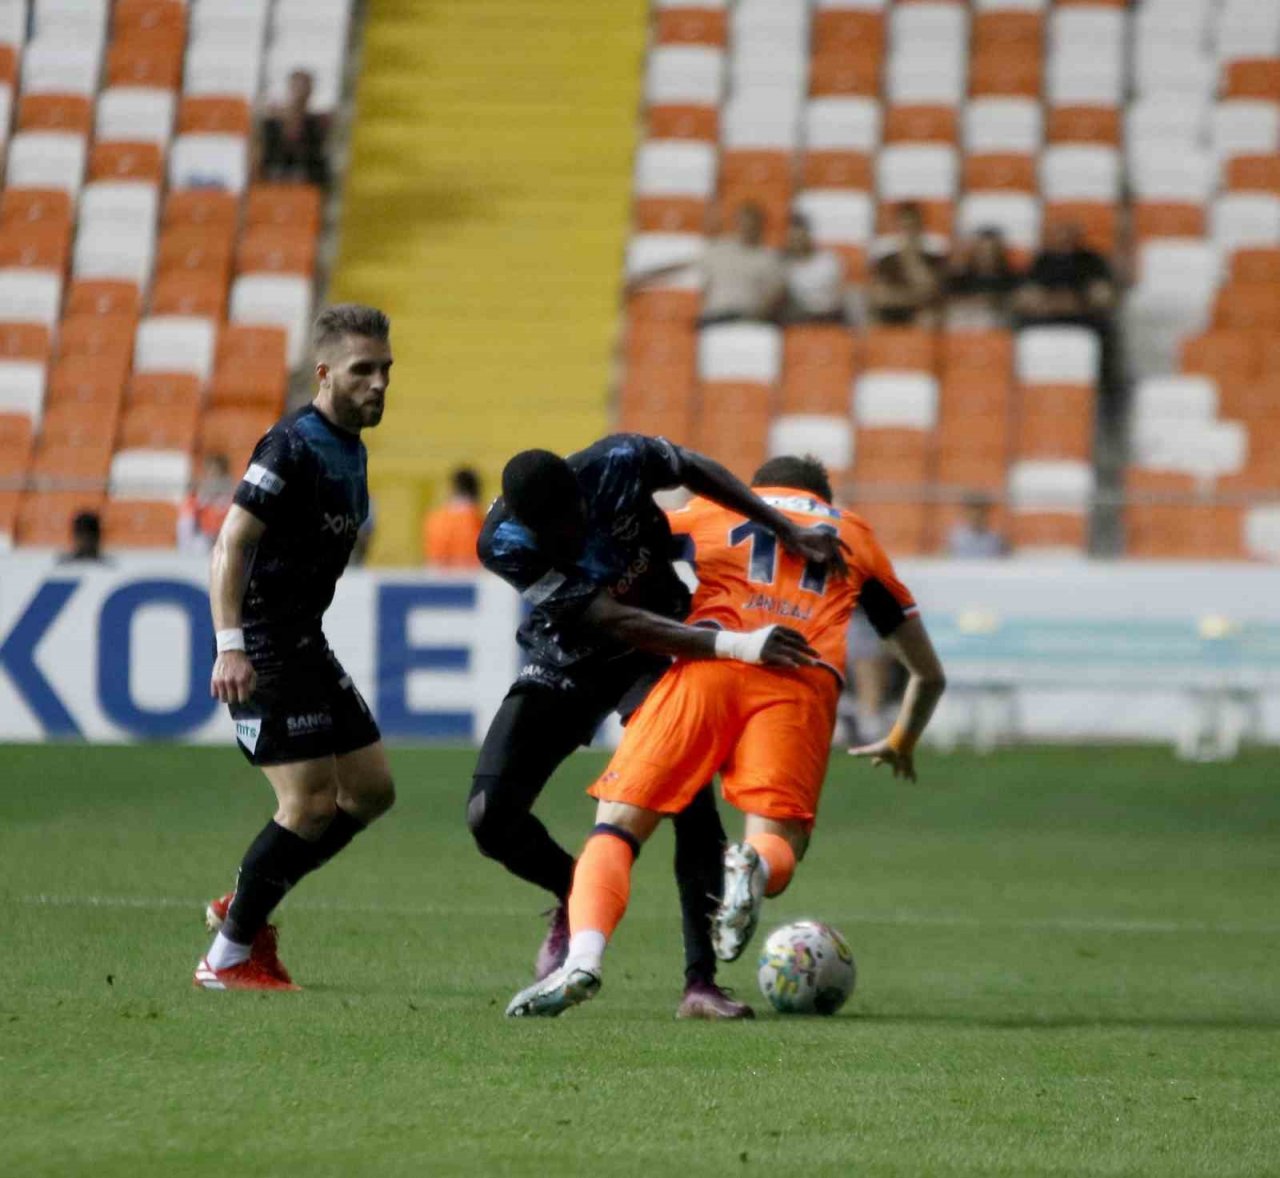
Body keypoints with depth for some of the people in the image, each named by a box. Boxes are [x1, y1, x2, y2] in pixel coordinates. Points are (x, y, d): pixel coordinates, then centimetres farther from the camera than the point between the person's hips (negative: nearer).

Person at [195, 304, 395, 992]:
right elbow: (231, 542, -25)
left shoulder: (348, 450, 12)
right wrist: (230, 645, -34)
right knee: (311, 804, -12)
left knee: (371, 790, 10)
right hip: (264, 650, -10)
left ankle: (241, 907, 20)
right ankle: (229, 957, -2)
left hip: (304, 644, 10)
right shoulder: (293, 448, -17)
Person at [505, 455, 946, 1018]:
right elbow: (929, 674, 39)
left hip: (710, 660, -1)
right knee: (777, 846, 2)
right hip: (804, 681, 1)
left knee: (615, 829, -1)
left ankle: (582, 958, -29)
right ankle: (751, 866, -36)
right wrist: (901, 745, 56)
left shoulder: (711, 510, 31)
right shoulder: (854, 533, 34)